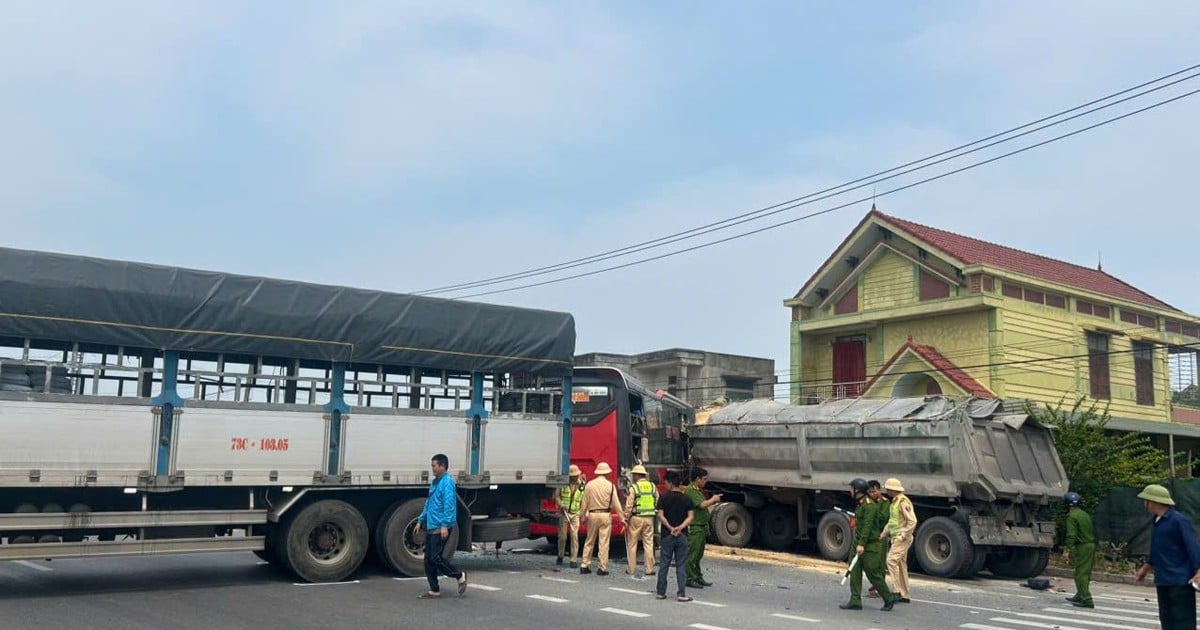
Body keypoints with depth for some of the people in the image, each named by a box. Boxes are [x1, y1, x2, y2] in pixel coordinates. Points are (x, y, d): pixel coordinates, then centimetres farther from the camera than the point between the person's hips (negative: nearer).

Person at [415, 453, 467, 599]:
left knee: (436, 557, -11)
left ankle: (460, 576, 6)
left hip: (440, 528, -9)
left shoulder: (447, 482, -13)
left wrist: (445, 525, -26)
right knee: (428, 559, 9)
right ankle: (434, 590, 16)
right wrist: (420, 521, 22)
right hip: (431, 527, 9)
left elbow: (449, 505, -20)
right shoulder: (434, 482, 15)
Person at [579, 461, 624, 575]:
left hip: (592, 515, 2)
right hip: (605, 515, -2)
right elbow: (616, 504, -4)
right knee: (604, 542, 1)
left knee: (589, 541, 13)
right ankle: (602, 568, 2)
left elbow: (585, 503, 4)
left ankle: (584, 565, 13)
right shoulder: (610, 485, -5)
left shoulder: (589, 485, 1)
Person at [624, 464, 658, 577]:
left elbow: (629, 505, -9)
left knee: (632, 544, 8)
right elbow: (657, 503, 6)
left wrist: (626, 519, -1)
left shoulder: (634, 487, -8)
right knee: (648, 544, 8)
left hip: (636, 518, -3)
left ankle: (632, 569, 11)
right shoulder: (653, 486, 5)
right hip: (649, 518, 3)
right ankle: (649, 569, 7)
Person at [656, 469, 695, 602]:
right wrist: (681, 527, -15)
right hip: (682, 536, 1)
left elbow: (660, 516, -11)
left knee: (664, 565, 7)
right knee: (681, 566, 3)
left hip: (667, 536, -1)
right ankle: (681, 594, 0)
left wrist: (670, 528, -12)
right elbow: (691, 516, -7)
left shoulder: (664, 498, -3)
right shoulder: (687, 499, 3)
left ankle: (661, 592, 13)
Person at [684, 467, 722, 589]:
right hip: (695, 527, -10)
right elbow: (702, 505, -23)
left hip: (702, 526, 10)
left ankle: (698, 577, 23)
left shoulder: (699, 490, 17)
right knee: (692, 554, -4)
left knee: (699, 554, 15)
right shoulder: (690, 490, -16)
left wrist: (712, 501, 8)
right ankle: (690, 579, 1)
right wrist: (713, 499, -7)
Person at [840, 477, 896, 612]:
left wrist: (861, 544, -28)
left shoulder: (868, 505, -16)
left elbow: (867, 525, -23)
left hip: (870, 546, -10)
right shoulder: (861, 504, 14)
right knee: (855, 573, 3)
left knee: (874, 574, -2)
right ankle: (855, 602, 3)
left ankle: (889, 599, 13)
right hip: (862, 545, 10)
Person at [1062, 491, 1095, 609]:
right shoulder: (1085, 514, 14)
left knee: (1081, 574, -5)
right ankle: (1080, 596, 30)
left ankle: (1086, 600, -9)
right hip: (1091, 545, 9)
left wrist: (1066, 550, -19)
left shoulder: (1072, 516, -12)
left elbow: (1071, 535, -19)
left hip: (1082, 547, -9)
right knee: (1085, 573, 17)